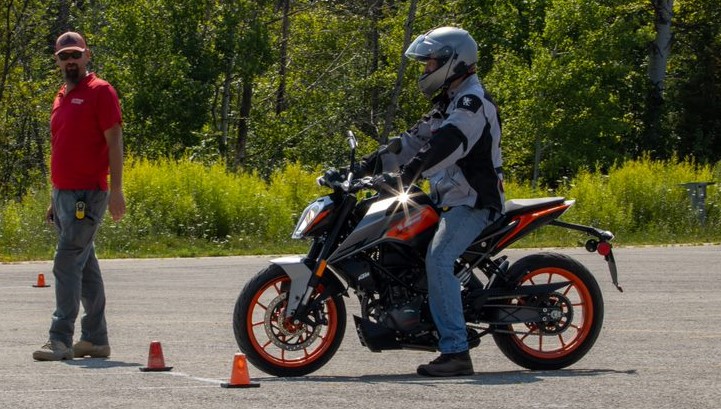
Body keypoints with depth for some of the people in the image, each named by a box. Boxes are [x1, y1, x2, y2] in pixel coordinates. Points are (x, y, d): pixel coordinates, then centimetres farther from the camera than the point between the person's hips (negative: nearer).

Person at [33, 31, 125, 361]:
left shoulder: (99, 92, -7)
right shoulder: (62, 97, 18)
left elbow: (114, 142, -11)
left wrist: (116, 190, -17)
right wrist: (56, 199, 20)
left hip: (87, 195, -8)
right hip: (64, 195, 8)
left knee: (67, 264, -13)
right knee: (86, 268, 10)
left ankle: (61, 340, -15)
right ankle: (95, 339, 13)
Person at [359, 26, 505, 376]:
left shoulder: (473, 102, -14)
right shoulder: (449, 102, 20)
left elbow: (446, 143, -31)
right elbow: (416, 140, 19)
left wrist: (408, 173, -43)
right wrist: (372, 164, 8)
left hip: (474, 201, -11)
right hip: (451, 199, 11)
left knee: (439, 260, -26)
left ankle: (456, 352, -32)